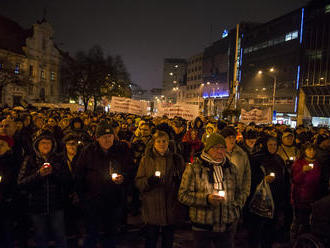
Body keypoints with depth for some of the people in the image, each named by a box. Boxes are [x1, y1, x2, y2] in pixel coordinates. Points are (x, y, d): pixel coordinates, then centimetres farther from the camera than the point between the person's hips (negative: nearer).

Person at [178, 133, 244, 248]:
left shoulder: (231, 168, 10)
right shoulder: (194, 168, -6)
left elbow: (238, 192, 20)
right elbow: (183, 195, -9)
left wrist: (236, 207, 3)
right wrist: (206, 199, -20)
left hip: (227, 227, 4)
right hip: (202, 227, -4)